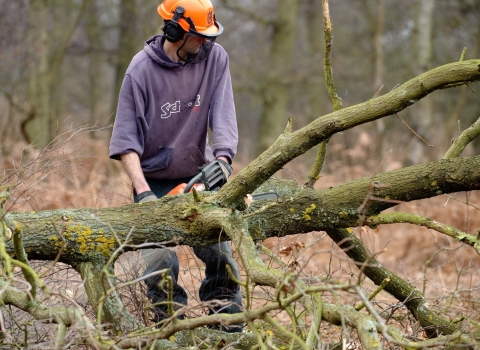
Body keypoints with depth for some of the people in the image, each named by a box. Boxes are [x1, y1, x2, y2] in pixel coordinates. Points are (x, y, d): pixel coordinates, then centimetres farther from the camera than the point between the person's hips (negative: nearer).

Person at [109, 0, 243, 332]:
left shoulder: (215, 58, -7)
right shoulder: (142, 70, -15)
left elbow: (222, 114, -13)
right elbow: (126, 138, -15)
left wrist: (222, 158, -30)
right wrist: (143, 192, -24)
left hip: (198, 175, 3)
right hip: (154, 180, -3)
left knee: (220, 253, -1)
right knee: (161, 261, -11)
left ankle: (229, 322, 12)